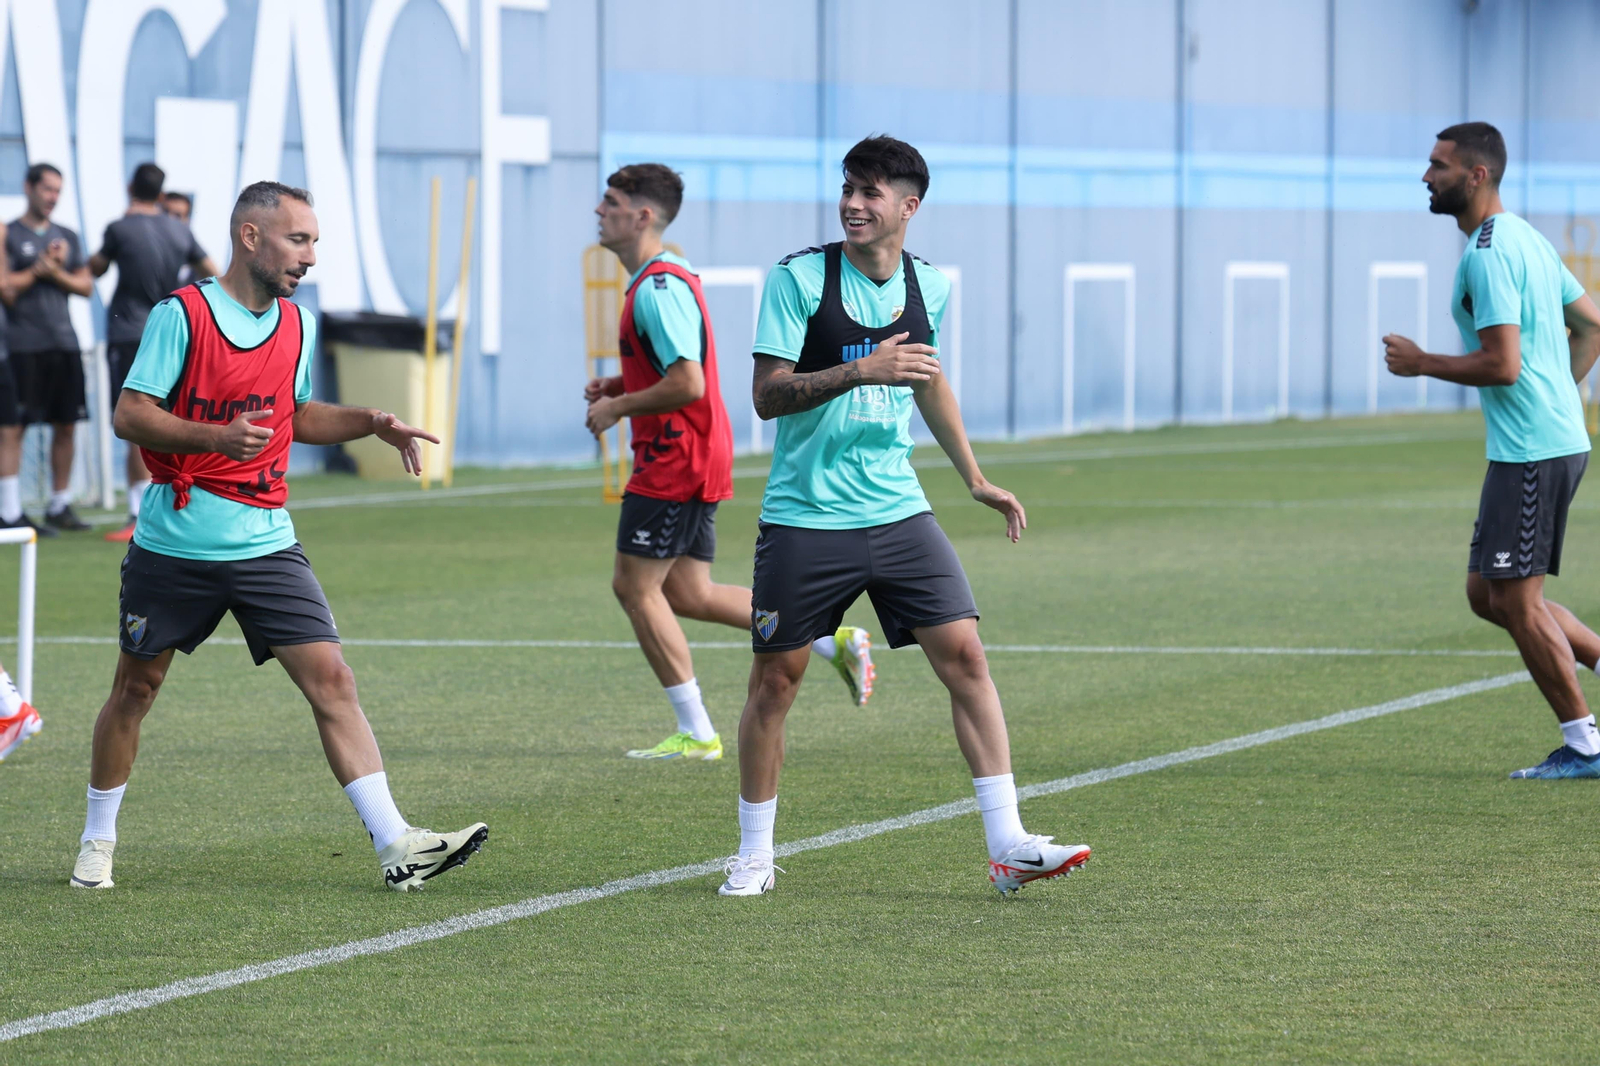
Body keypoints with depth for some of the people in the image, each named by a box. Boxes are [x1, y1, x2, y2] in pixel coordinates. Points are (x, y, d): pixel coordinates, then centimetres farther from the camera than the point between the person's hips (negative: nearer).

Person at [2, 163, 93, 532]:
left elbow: (86, 286, 10)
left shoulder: (67, 238, 16)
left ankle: (60, 506, 15)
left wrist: (56, 272, -6)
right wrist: (42, 267, -8)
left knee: (66, 425, 6)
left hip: (63, 342, 6)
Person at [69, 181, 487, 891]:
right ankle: (97, 839, 29)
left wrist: (372, 424, 9)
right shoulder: (181, 314, -11)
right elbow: (129, 415, -14)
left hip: (265, 541, 4)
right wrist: (218, 437, -28)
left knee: (330, 679, -9)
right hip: (173, 544, -4)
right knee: (135, 688, 10)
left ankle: (394, 845, -15)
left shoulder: (298, 326, 9)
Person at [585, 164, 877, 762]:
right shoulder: (662, 280, 15)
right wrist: (617, 386, 13)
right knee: (686, 593, 10)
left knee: (634, 586, -3)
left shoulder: (659, 288, -18)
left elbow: (687, 384, -25)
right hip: (696, 459, 10)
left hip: (677, 460, -10)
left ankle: (696, 733, 0)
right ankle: (833, 640, 9)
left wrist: (617, 408, -14)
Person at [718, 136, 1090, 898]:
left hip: (897, 512, 4)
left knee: (964, 655, -7)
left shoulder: (929, 287, 7)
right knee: (776, 678, 2)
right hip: (805, 516, -3)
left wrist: (974, 479, 28)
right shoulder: (799, 278, -8)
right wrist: (861, 371, -26)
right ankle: (753, 856, 18)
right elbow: (767, 395, -14)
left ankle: (1008, 845, -7)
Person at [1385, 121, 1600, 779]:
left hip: (1532, 453, -10)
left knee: (1516, 600, -4)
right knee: (1488, 595, 13)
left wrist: (1421, 364, -10)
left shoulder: (1489, 253, -16)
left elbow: (1502, 364, -23)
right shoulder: (1525, 239, 16)